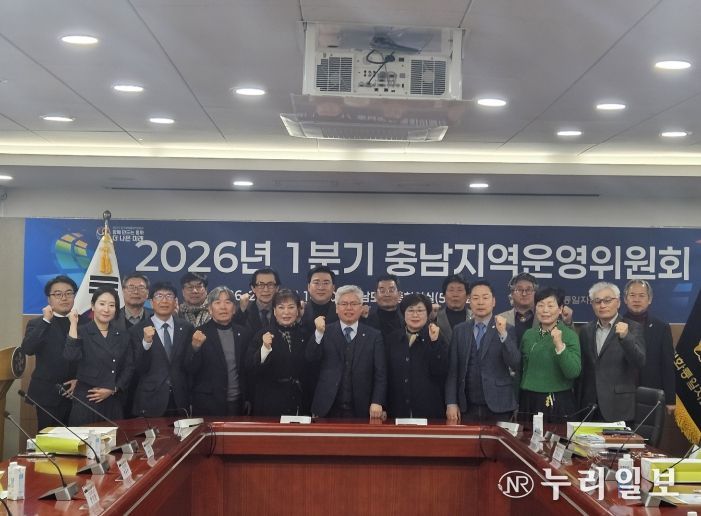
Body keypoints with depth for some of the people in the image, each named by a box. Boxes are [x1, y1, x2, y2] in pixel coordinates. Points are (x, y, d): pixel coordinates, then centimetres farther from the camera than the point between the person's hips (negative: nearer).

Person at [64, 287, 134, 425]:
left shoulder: (123, 336, 10)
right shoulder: (81, 332, 0)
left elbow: (129, 368, 8)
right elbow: (71, 356, -18)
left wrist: (112, 389, -5)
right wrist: (73, 324, -16)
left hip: (114, 401, 3)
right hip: (86, 399, -3)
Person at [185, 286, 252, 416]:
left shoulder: (244, 333, 6)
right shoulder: (200, 334, -4)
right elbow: (190, 369, -8)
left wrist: (248, 400, 10)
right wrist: (195, 347, -25)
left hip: (237, 404, 3)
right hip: (208, 405, -3)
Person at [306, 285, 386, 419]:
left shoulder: (374, 336, 4)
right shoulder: (326, 332, 5)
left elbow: (380, 374, 2)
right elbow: (311, 358, -7)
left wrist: (377, 402, -9)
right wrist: (319, 333, -21)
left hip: (360, 409, 0)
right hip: (328, 408, 0)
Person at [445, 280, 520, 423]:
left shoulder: (507, 330, 1)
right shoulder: (459, 330, 8)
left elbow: (515, 365, -11)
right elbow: (452, 369, 6)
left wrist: (503, 333, -21)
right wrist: (451, 403, -2)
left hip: (498, 407, -2)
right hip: (467, 407, 2)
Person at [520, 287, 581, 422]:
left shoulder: (570, 335, -7)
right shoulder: (529, 335, 7)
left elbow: (574, 373, -18)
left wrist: (559, 345, -26)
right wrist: (518, 403, 15)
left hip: (558, 404, -4)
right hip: (529, 401, 4)